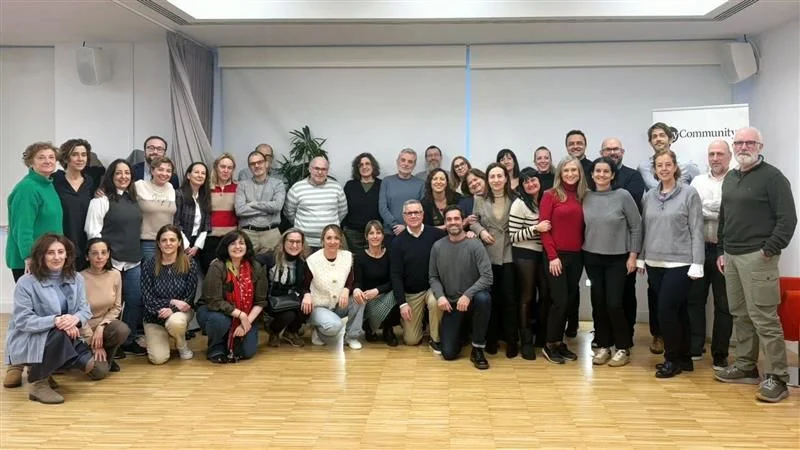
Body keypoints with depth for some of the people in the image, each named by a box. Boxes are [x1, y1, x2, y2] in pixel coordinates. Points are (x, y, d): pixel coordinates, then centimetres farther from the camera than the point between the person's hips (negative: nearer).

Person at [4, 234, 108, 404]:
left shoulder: (76, 278, 1)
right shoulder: (26, 283, -15)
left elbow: (85, 310, -2)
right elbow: (22, 321, -20)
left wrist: (75, 319, -28)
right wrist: (55, 321, -36)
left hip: (66, 339, 7)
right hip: (27, 341, -7)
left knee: (100, 370, -5)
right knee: (58, 334, -40)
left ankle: (44, 368, 13)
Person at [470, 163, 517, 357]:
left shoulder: (514, 199, 0)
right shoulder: (480, 200, 5)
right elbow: (473, 222, 9)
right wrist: (481, 231, -9)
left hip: (509, 255, -1)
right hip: (487, 255, 1)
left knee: (509, 297, 0)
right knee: (491, 297, 6)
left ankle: (512, 340, 12)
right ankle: (491, 338, 19)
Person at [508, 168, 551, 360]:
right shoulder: (519, 204, -10)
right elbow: (512, 236, -15)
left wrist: (546, 229, 4)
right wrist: (535, 229, -21)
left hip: (543, 253, 6)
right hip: (525, 255, -5)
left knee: (546, 295, 8)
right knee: (527, 297, 1)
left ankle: (542, 337, 24)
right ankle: (526, 342, 11)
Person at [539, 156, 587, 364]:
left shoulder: (583, 196, 9)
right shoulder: (550, 195, -5)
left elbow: (583, 227, 12)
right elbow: (544, 227, -8)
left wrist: (585, 250, 2)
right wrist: (552, 256, -12)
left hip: (576, 256, 5)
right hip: (556, 255, -5)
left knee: (570, 300, 9)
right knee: (560, 301, -6)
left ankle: (559, 342, 22)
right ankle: (550, 345, 10)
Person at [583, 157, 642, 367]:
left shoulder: (623, 196, -8)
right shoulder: (586, 197, 0)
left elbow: (636, 226, -4)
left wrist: (633, 255, -6)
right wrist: (581, 251, 6)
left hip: (617, 258, -3)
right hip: (592, 258, 3)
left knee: (613, 303, -6)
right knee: (598, 303, 5)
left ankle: (623, 348, 11)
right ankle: (603, 346, 19)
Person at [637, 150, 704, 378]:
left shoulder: (689, 194, -5)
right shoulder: (649, 196, 8)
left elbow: (696, 230, -7)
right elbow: (644, 229, 14)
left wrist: (696, 264, -10)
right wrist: (641, 257, 11)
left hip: (679, 263, -4)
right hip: (655, 263, 4)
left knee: (666, 310, -8)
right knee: (676, 311, 11)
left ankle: (673, 359, 8)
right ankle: (683, 358, 22)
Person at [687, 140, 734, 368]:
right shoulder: (698, 181, 10)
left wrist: (704, 210, -11)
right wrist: (720, 213, -7)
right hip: (699, 248, 4)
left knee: (723, 304, 6)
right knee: (694, 299, 8)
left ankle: (720, 354, 16)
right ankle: (694, 347, 18)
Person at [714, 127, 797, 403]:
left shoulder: (772, 177, -7)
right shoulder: (730, 178, 16)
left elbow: (788, 218, -12)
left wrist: (770, 250, -16)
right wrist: (721, 251, 18)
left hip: (757, 257, -8)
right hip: (731, 256, 8)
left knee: (764, 318, -8)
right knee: (740, 314, 14)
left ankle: (777, 377, -3)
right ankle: (746, 366, 24)